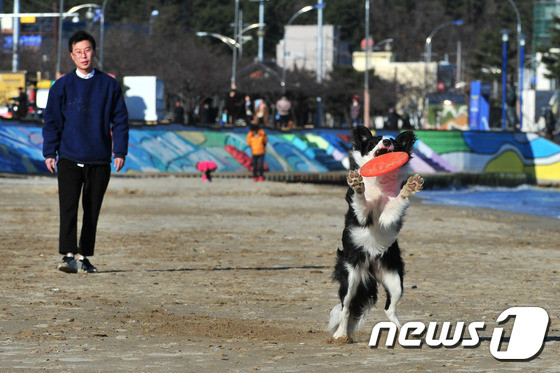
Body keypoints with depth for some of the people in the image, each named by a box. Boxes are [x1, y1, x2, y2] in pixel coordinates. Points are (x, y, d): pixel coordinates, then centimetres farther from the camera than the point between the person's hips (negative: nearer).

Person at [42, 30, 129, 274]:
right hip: (69, 159, -1)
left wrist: (120, 152, 0)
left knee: (92, 211, 5)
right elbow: (52, 121, 7)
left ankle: (84, 256, 13)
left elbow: (120, 120, 8)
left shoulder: (109, 85, 6)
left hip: (100, 161, 1)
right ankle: (68, 255, -16)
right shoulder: (62, 86, 4)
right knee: (68, 207, -12)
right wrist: (49, 153, -1)